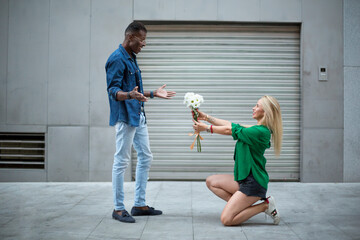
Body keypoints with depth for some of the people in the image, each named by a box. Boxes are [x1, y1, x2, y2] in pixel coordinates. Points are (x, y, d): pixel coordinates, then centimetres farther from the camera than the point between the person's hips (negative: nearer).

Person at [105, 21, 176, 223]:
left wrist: (154, 94, 24)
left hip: (139, 116, 10)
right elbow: (113, 90, -19)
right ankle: (119, 208, 5)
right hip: (125, 116, -10)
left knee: (146, 157, 12)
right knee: (122, 161, -4)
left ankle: (140, 204, 20)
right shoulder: (117, 59, -11)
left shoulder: (132, 58, 18)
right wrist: (130, 95, -37)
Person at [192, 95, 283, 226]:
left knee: (226, 219, -12)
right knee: (211, 181, 10)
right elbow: (231, 125, 11)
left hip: (253, 183, -10)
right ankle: (242, 205, 6)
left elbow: (229, 130, -12)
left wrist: (206, 127, 0)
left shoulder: (260, 132, -21)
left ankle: (265, 205, 0)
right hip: (244, 179, 10)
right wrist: (206, 117, 10)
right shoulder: (256, 129, 9)